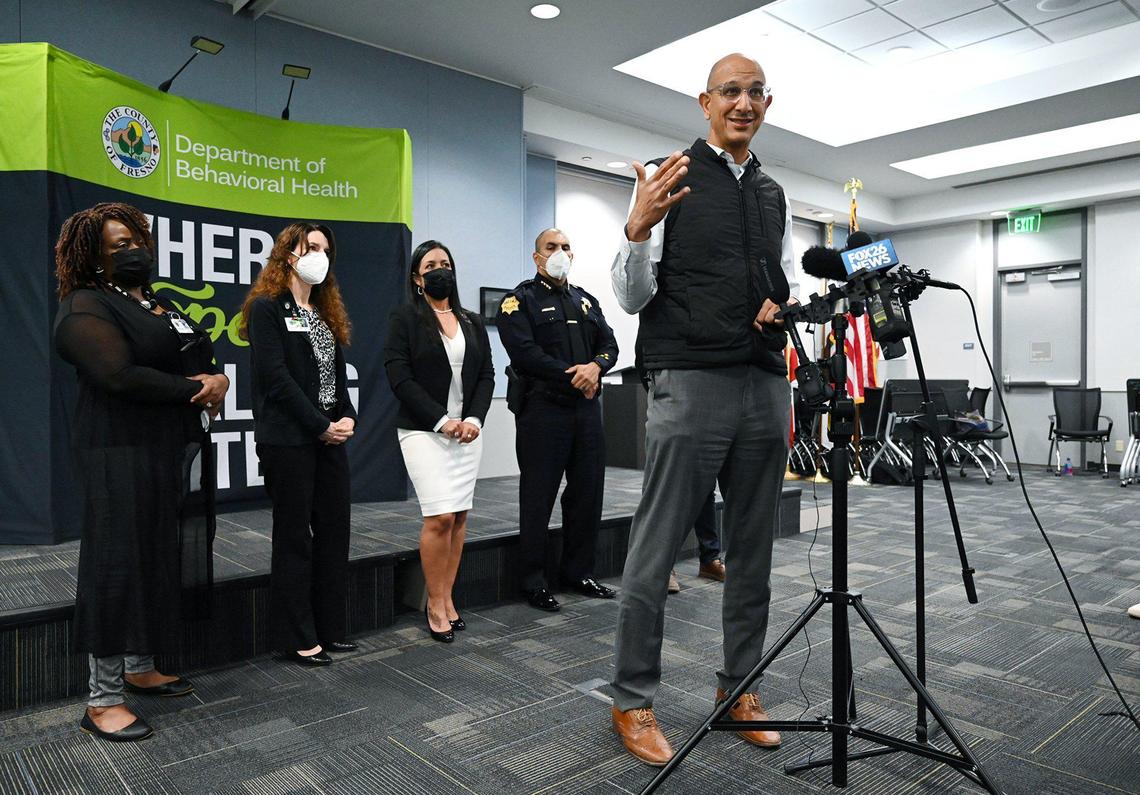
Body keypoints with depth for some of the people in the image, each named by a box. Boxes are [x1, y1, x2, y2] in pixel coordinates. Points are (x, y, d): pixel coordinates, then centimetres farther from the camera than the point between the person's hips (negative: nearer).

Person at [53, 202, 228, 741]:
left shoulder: (159, 303, 19)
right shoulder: (86, 307, -8)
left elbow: (198, 362, 18)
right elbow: (120, 375, -22)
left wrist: (217, 383, -5)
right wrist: (195, 389, -14)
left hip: (181, 452, 8)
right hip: (124, 454, -8)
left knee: (164, 560, 13)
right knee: (120, 565, -3)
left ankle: (139, 669, 27)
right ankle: (102, 700, 8)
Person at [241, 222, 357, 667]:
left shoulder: (327, 313, 18)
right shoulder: (267, 308, -5)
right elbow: (276, 377, -14)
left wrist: (348, 417, -2)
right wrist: (322, 426, -15)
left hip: (330, 438, 7)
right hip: (288, 441, -7)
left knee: (334, 532, 8)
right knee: (294, 538, 1)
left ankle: (330, 630, 20)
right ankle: (296, 639, 13)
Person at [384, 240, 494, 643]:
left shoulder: (472, 322, 13)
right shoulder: (404, 318, 0)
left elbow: (486, 375, 10)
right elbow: (399, 376, -9)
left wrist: (474, 419, -7)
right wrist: (441, 421, -15)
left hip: (467, 430, 5)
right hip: (424, 430, -4)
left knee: (459, 517, 4)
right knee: (440, 517, -11)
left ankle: (447, 598, 16)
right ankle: (435, 605, 5)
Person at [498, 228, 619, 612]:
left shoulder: (586, 301, 20)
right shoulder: (520, 301, 0)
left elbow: (609, 344, 10)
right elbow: (525, 353, -13)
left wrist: (595, 367, -12)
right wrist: (573, 377, -14)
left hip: (587, 408, 6)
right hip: (542, 410, -6)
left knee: (588, 492, 10)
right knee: (538, 497, 0)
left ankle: (579, 572, 24)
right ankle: (535, 582, 11)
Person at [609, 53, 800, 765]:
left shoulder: (775, 197, 18)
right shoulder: (672, 179, 1)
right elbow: (632, 296, -4)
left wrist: (785, 305, 2)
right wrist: (639, 228, -22)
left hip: (767, 385, 6)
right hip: (689, 385, -6)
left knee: (753, 551, 13)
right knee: (655, 552, -1)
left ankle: (739, 688, 29)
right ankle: (633, 701, 15)